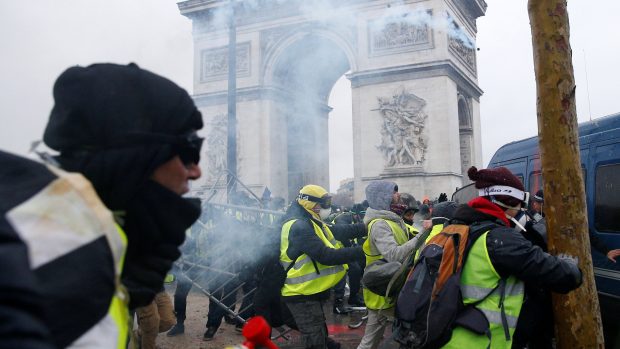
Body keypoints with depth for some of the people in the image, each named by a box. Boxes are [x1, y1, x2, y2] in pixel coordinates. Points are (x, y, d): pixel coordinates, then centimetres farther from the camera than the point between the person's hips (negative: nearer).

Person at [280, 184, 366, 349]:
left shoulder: (309, 222, 10)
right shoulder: (299, 227, -25)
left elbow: (338, 231, 4)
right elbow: (326, 256, -30)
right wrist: (360, 251, -27)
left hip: (311, 291, 10)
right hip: (302, 295, -10)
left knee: (319, 335, 25)